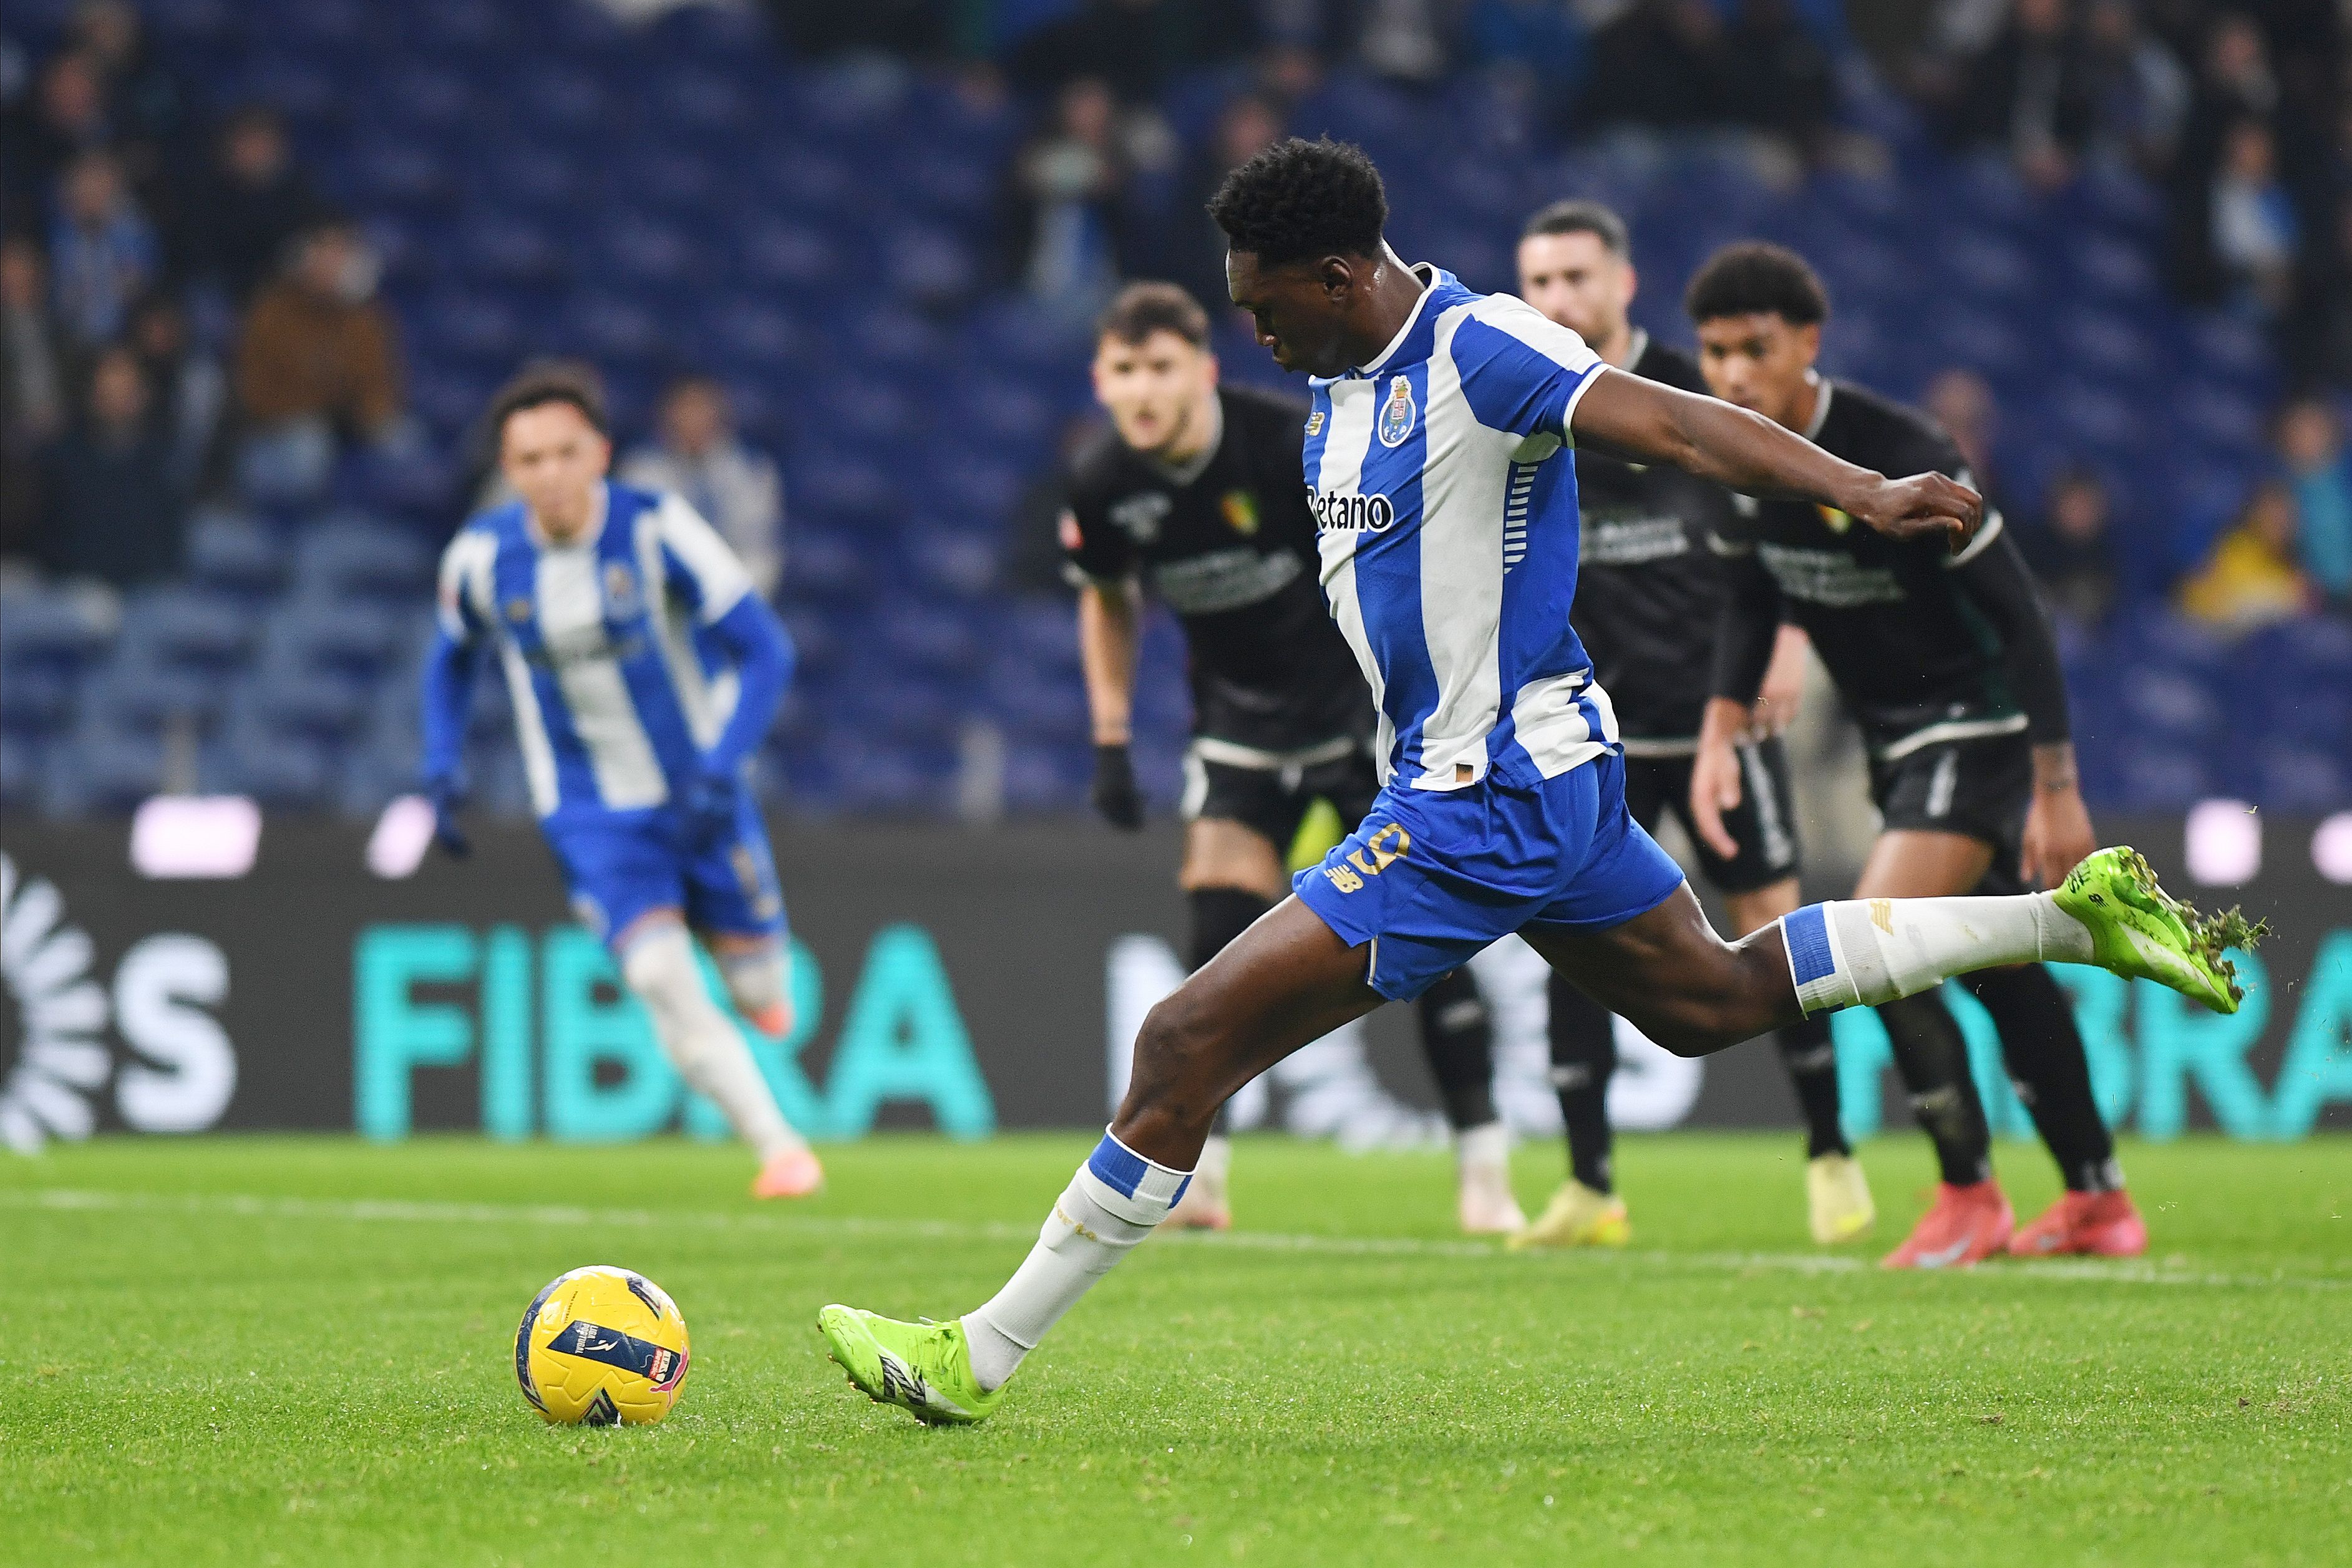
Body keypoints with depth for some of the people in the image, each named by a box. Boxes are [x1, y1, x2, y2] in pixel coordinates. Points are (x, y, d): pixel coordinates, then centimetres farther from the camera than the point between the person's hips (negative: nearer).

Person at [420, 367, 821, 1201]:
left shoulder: (656, 528, -17)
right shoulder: (482, 556, -10)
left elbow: (765, 651, -14)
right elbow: (452, 661, 12)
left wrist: (719, 770, -25)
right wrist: (442, 772, 0)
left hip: (697, 793, 0)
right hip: (592, 812, 0)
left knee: (758, 988, 6)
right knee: (661, 976, -21)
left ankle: (760, 985, 46)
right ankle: (779, 1148, -11)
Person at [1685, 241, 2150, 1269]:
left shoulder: (1897, 458, -26)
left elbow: (2018, 614, -22)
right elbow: (1754, 598, 13)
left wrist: (2056, 789, -22)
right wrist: (1722, 727, -1)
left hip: (1978, 722, -8)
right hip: (1893, 740, 8)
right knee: (1995, 968, 14)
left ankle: (1970, 1194, -6)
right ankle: (2098, 1201, 26)